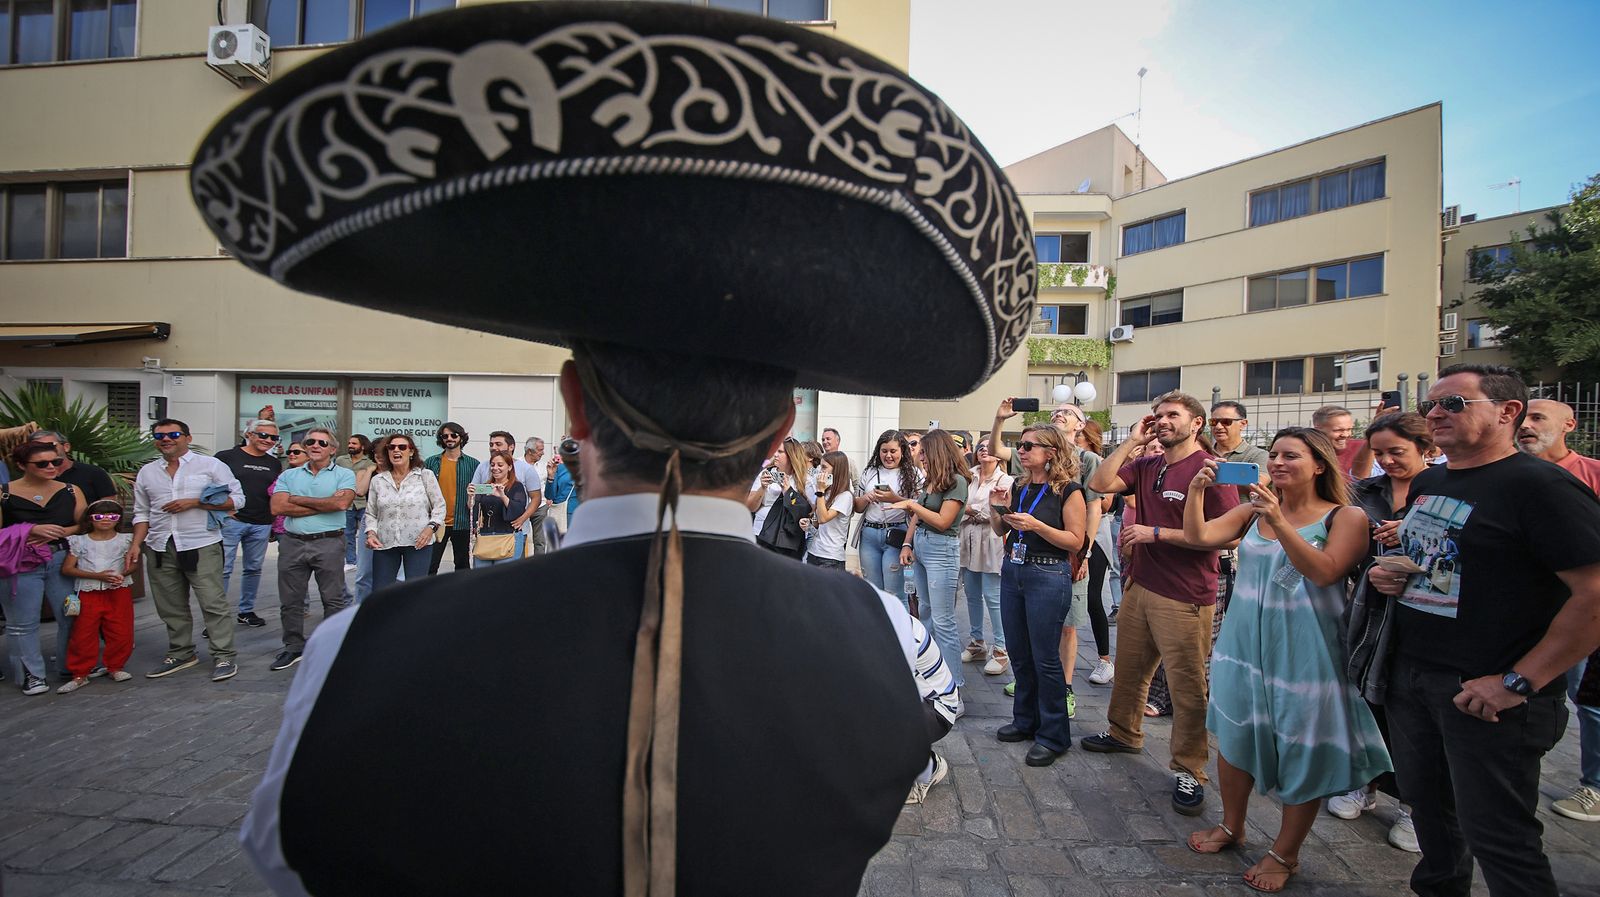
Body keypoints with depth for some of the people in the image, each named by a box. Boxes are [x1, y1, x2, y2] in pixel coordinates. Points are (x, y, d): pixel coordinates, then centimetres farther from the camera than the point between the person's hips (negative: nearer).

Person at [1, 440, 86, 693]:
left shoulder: (71, 491, 5)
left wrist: (58, 533, -12)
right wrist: (32, 531, -19)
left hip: (62, 561, 2)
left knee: (71, 617, 6)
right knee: (23, 623, 5)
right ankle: (31, 675, 17)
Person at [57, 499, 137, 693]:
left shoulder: (125, 539, 5)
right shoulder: (79, 541, 3)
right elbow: (67, 569, -2)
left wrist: (123, 574, -19)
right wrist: (97, 575, -15)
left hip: (119, 592, 0)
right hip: (88, 593, 0)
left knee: (120, 633, 2)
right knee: (83, 634, 2)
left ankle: (116, 666, 18)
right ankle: (80, 673, 12)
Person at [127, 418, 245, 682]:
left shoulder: (210, 465, 0)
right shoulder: (147, 472, 14)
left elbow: (237, 499, -4)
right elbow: (142, 513, 18)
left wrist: (193, 502, -11)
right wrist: (136, 544, 6)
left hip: (201, 545, -5)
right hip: (160, 548, 5)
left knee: (213, 603, -6)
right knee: (171, 607, 12)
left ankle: (224, 657, -1)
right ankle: (180, 654, 25)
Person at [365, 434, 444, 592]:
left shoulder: (425, 475, 3)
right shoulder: (377, 480, 11)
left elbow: (439, 506, 4)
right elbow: (371, 513, 14)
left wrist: (431, 527, -10)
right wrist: (371, 533, -2)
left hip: (418, 542, -3)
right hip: (384, 543, 3)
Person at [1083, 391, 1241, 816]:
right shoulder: (1147, 466, 8)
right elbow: (1099, 484, -3)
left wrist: (1156, 533, -18)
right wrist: (1131, 441, -3)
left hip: (1184, 598, -7)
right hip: (1139, 586, 7)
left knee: (1187, 686, 4)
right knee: (1129, 668, 21)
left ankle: (1188, 770, 19)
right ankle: (1124, 733, 41)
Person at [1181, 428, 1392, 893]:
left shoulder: (1346, 517, -7)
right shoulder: (1253, 510, 4)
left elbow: (1324, 571, -23)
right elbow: (1198, 537, -5)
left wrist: (1279, 521, -32)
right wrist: (1197, 488, -17)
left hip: (1304, 651, -4)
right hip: (1245, 643, 4)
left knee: (1302, 752, 8)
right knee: (1234, 736, 15)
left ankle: (1285, 853, 29)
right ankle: (1232, 827, 37)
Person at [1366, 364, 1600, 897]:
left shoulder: (1540, 486, -14)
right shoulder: (1426, 484, 10)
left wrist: (1519, 681, -22)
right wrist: (1385, 574, 3)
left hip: (1483, 693, -7)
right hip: (1410, 675, 7)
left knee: (1495, 834, 5)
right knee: (1425, 802, 21)